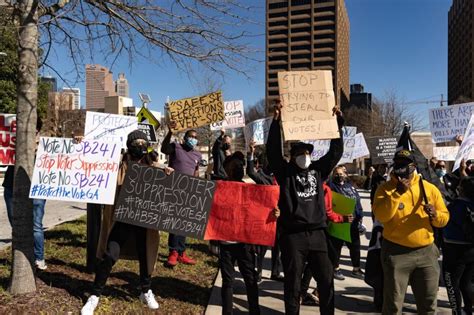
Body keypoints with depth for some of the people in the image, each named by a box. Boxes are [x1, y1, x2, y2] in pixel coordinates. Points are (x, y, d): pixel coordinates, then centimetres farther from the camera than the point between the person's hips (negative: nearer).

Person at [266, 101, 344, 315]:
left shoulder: (318, 170, 12)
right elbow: (272, 150, -10)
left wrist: (338, 124, 3)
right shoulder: (285, 172, 2)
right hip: (293, 234, -3)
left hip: (317, 233, 4)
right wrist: (276, 121, -18)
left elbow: (336, 152, 10)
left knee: (326, 280, 11)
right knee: (293, 283, 7)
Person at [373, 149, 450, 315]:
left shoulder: (430, 188, 5)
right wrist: (397, 193, -23)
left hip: (426, 251, 3)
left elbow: (445, 217, 8)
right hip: (396, 252, -3)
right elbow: (381, 216, -18)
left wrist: (435, 215, -14)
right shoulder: (386, 188, -4)